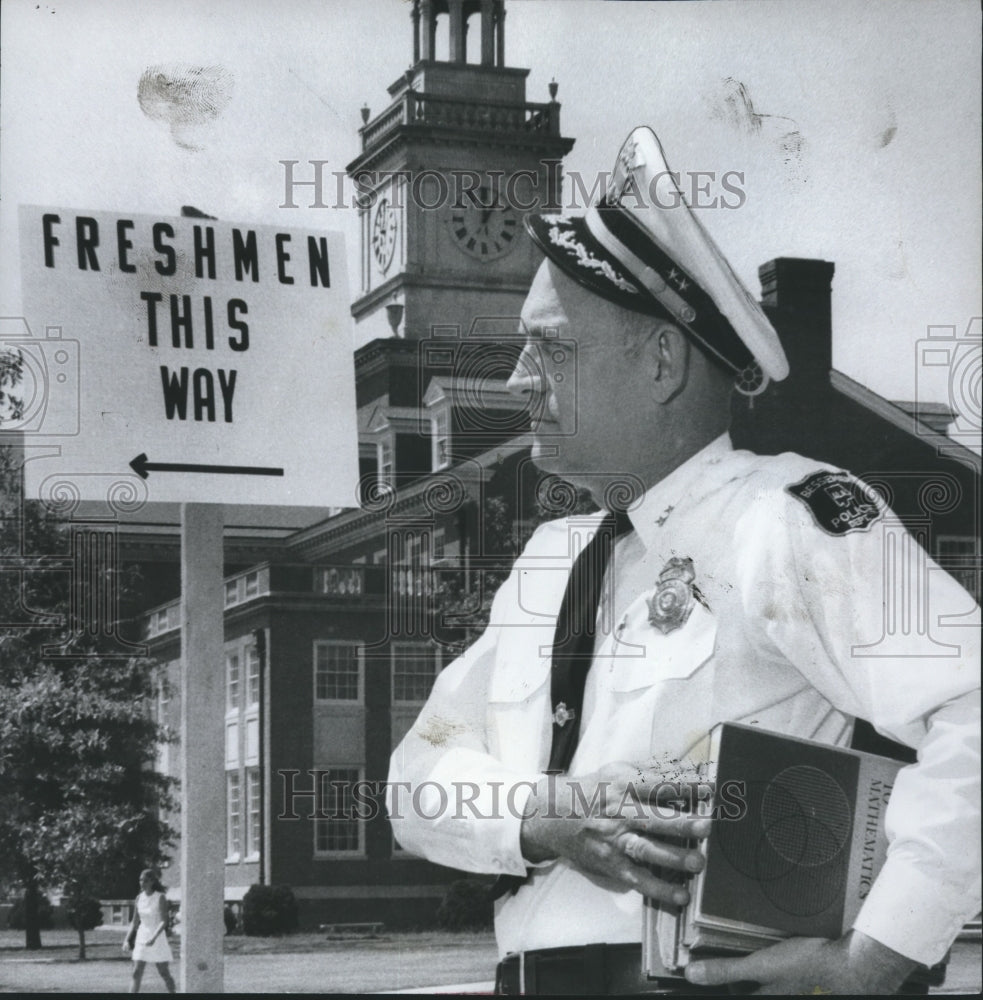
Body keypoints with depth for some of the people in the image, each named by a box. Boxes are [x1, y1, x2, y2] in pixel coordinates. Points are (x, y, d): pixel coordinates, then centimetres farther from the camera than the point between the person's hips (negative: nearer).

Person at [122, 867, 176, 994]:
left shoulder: (160, 898, -11)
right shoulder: (139, 899, 4)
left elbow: (163, 921, -18)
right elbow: (135, 922, 12)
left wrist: (154, 937, -31)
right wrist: (127, 940, 3)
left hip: (157, 939, -4)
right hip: (142, 939, 4)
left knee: (165, 974, 5)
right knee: (136, 973, -6)